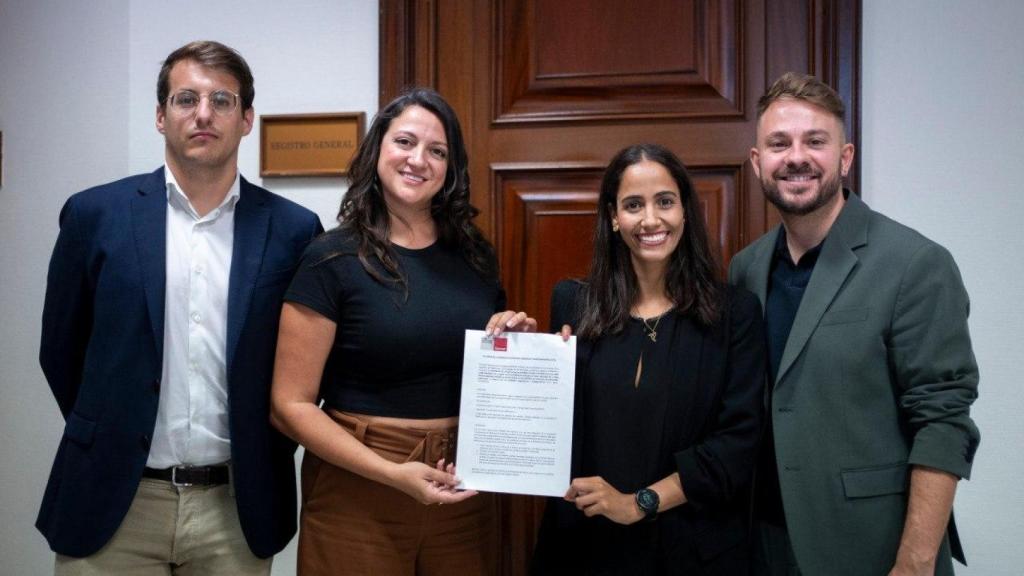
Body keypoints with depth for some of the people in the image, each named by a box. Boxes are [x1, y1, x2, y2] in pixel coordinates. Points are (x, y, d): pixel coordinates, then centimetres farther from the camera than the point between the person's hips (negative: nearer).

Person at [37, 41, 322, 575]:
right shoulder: (95, 214, -2)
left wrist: (267, 450, 5)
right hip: (112, 503, 0)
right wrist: (106, 439, 11)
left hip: (237, 508, 1)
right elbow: (61, 350, 8)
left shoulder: (293, 229, -3)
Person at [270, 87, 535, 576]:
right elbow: (290, 406, -11)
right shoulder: (332, 260, -10)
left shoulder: (475, 256, 4)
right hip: (359, 492, -4)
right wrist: (392, 473, -20)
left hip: (462, 489, 5)